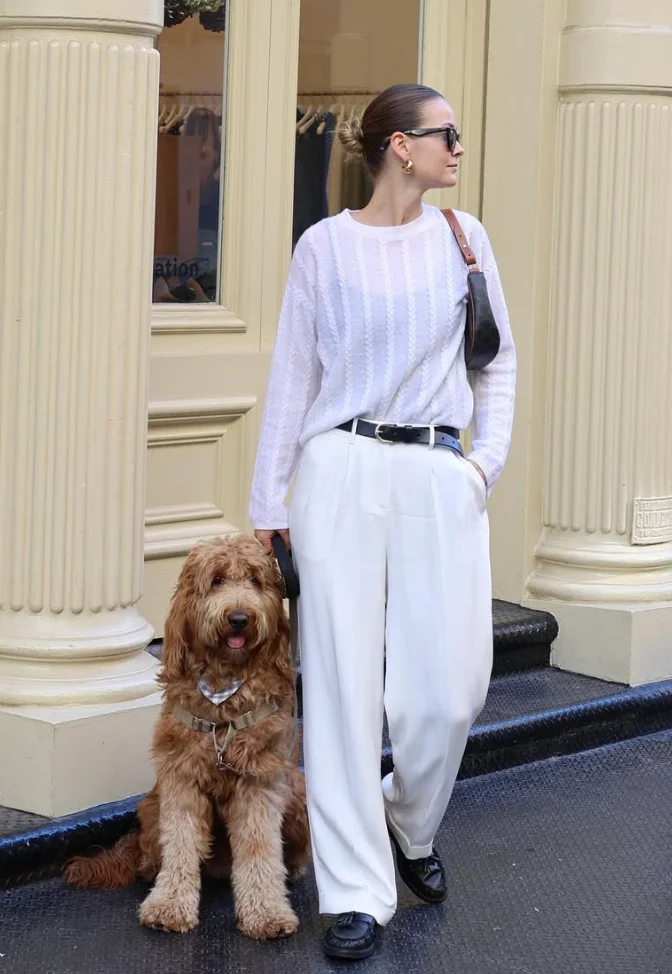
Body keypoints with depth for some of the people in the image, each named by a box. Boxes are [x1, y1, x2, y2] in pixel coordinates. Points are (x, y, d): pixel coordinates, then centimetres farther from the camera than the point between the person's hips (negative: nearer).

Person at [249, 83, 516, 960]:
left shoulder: (463, 237, 9)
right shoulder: (325, 245, 3)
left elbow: (498, 361, 15)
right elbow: (293, 376, 5)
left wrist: (489, 459, 2)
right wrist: (268, 502, 4)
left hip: (439, 478, 2)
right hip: (343, 470, -2)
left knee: (450, 686, -3)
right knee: (344, 681, -1)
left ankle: (412, 828, 28)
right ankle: (357, 891, 6)